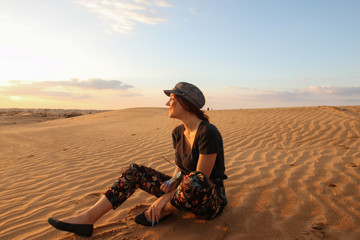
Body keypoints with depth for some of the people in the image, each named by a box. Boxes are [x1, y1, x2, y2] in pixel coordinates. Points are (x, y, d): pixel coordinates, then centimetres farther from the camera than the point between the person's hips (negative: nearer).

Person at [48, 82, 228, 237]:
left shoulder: (208, 133, -24)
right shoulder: (178, 133, 0)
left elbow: (200, 179, -22)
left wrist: (165, 199, -21)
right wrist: (172, 182, -12)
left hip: (211, 200, -7)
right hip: (185, 191, 7)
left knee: (193, 181, -42)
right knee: (134, 171, -3)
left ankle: (163, 211, -10)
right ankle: (88, 218, -9)